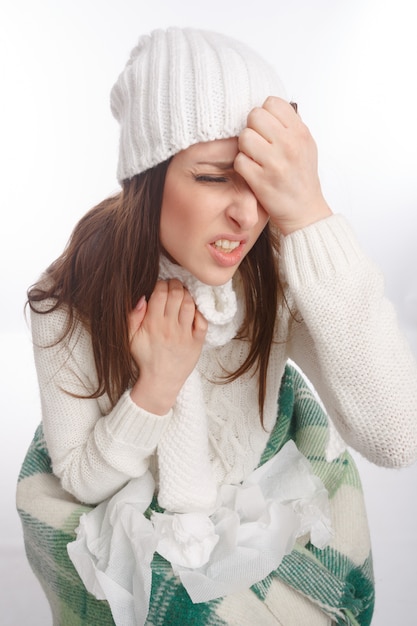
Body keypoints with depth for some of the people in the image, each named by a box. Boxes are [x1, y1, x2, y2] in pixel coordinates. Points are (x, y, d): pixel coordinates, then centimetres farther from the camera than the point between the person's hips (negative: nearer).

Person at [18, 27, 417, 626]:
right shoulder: (69, 300, -23)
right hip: (146, 529, -1)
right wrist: (157, 387, -31)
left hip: (264, 506, 2)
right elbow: (80, 481, -11)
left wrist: (310, 217, -42)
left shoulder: (280, 274, -23)